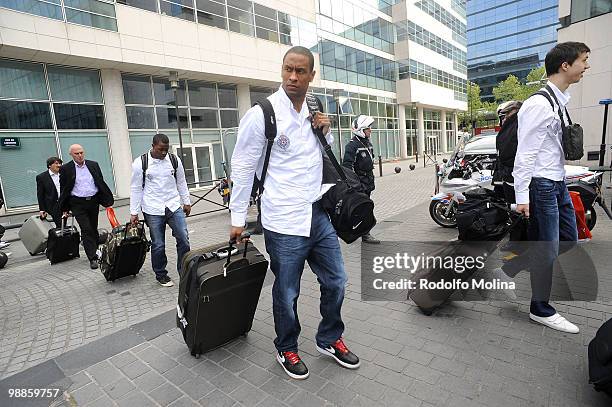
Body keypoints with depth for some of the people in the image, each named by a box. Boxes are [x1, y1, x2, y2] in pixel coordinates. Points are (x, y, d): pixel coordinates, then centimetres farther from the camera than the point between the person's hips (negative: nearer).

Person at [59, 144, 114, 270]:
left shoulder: (94, 165, 6)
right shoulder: (65, 169, -2)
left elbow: (101, 183, 11)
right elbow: (63, 190, 2)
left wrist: (107, 201, 7)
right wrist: (65, 209, 1)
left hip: (94, 201, 3)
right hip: (78, 204, -3)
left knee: (93, 229, 13)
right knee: (86, 229, -8)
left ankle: (94, 251, 30)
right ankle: (92, 258, -6)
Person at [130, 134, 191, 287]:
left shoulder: (174, 160, 3)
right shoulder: (140, 163, -4)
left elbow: (181, 183, 12)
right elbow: (136, 189, 0)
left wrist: (186, 202, 13)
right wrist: (134, 213, 0)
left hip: (174, 207, 2)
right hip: (153, 211, -2)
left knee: (183, 239, -2)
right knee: (158, 245, 6)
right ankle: (161, 275, 24)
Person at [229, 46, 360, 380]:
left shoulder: (314, 111, 10)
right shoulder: (262, 114, -9)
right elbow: (242, 168, -5)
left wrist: (326, 133, 2)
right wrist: (238, 219, -2)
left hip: (320, 214, 7)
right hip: (285, 223, -6)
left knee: (335, 282, 17)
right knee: (287, 293, 10)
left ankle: (330, 340, 41)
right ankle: (286, 350, 37)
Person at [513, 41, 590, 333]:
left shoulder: (559, 102, 15)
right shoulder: (539, 104, -16)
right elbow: (525, 152, -20)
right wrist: (522, 196, -22)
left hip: (559, 183, 10)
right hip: (542, 185, -10)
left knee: (569, 240, 19)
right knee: (547, 249, -1)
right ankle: (540, 309, 14)